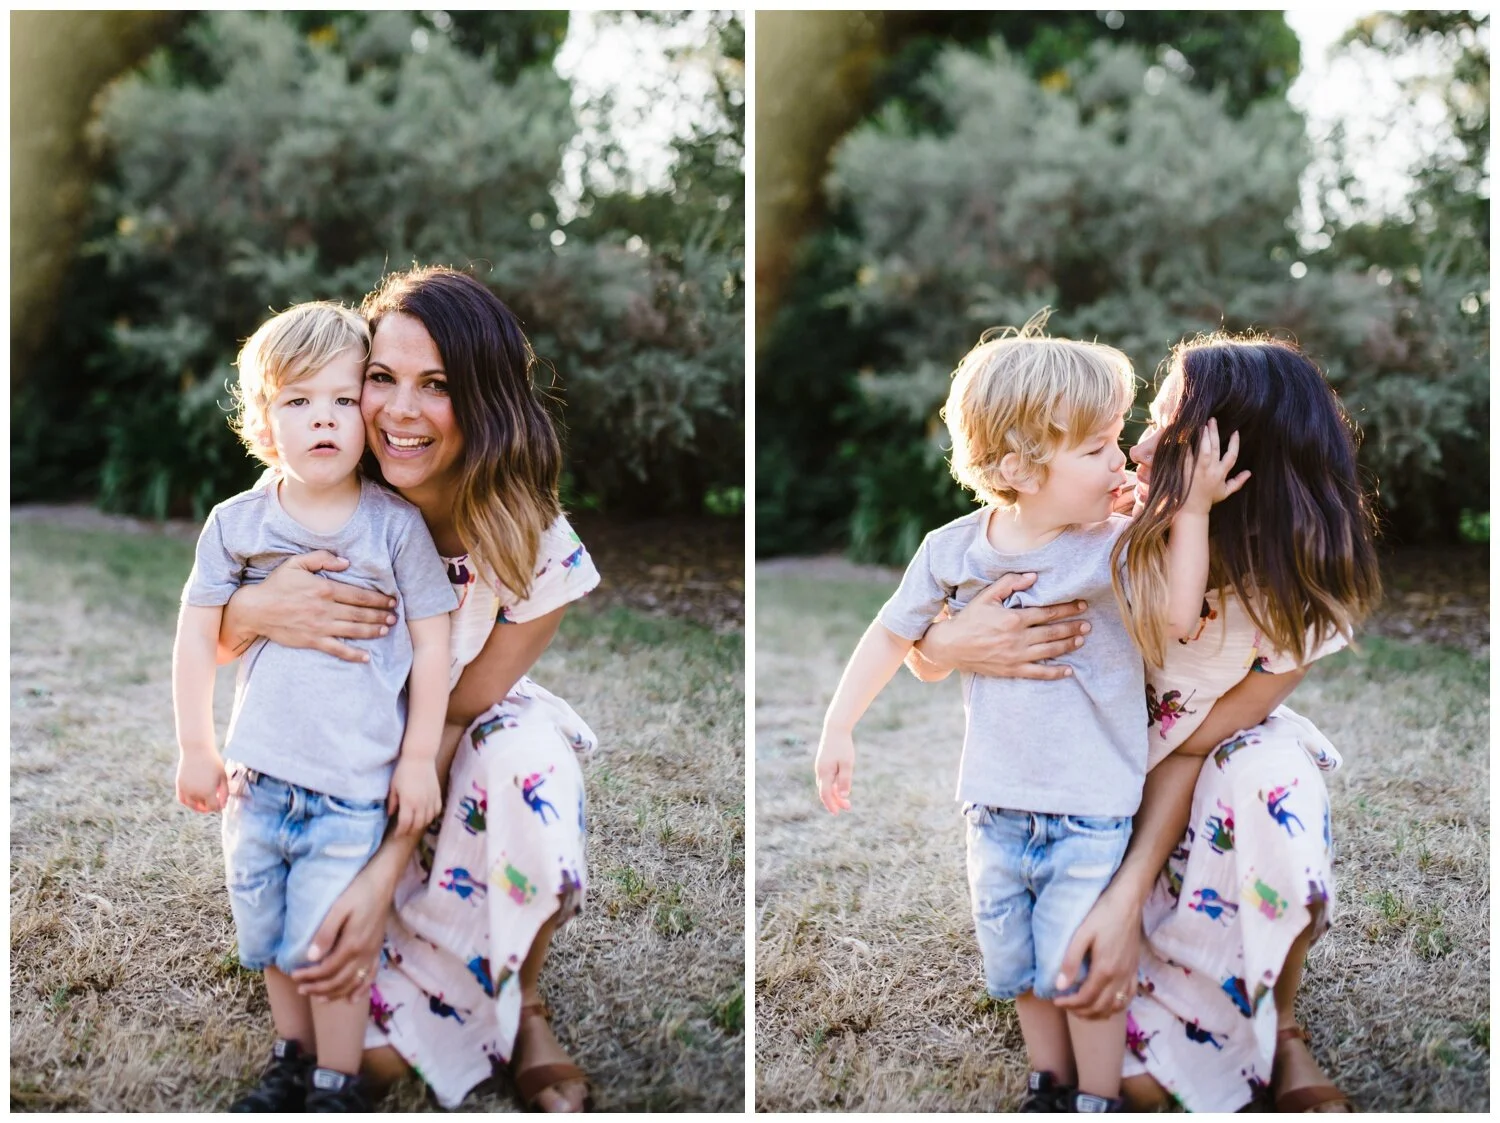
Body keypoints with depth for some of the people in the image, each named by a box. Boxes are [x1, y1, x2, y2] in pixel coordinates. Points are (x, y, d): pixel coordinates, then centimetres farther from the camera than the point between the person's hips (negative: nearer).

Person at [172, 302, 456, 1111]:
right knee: (266, 935, 15)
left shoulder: (395, 526, -6)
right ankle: (290, 1065, 36)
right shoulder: (235, 523, -1)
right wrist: (196, 749, 5)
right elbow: (197, 635, 5)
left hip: (356, 783, -3)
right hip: (258, 772, 3)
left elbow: (433, 642, -3)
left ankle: (338, 1085, 16)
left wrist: (419, 757, -3)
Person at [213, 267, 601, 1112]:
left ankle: (524, 1007, -12)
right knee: (375, 1054, -17)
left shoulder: (537, 551, -23)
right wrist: (253, 611, -37)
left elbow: (455, 714, -18)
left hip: (470, 760, 0)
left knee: (529, 759, -38)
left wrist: (383, 876, -29)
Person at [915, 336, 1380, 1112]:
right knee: (1138, 1079, -18)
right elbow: (920, 647, -18)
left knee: (1274, 775, -37)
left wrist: (1128, 899, -35)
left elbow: (1192, 748, -22)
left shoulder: (1299, 596, -22)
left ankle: (1279, 1032, -9)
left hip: (1211, 795, 1)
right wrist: (945, 645, -43)